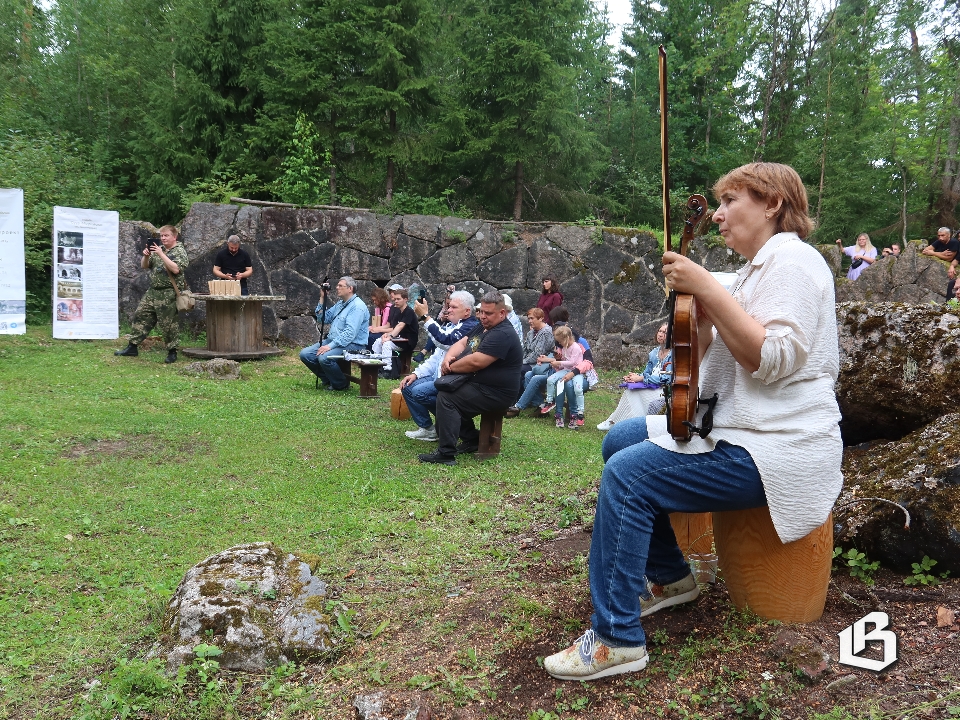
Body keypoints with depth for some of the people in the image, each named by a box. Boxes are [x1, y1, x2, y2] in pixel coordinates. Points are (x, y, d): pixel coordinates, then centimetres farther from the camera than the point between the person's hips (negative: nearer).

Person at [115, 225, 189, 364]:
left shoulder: (180, 251, -5)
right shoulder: (158, 249, 14)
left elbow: (176, 269, -21)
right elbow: (144, 266, 17)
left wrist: (161, 254, -22)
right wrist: (146, 256, -4)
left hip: (169, 294, -7)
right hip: (153, 291, 7)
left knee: (168, 323, -3)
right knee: (141, 316, 7)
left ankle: (172, 352, 8)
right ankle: (132, 347, 15)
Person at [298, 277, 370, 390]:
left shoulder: (357, 306, -14)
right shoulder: (340, 304, 18)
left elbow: (350, 333, -24)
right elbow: (324, 319, 19)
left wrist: (330, 346, -28)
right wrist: (322, 299, 10)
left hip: (352, 345, -10)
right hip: (332, 340, 10)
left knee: (324, 358, -33)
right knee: (305, 354, -4)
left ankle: (342, 384, -8)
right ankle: (328, 380, 8)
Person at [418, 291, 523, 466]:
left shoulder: (502, 335, -21)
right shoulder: (484, 327, 14)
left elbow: (476, 362, -28)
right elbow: (462, 343, 15)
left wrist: (451, 368, -13)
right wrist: (448, 358, -7)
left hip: (495, 392, -11)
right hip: (478, 384, 11)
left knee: (446, 399, -21)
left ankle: (446, 454, -22)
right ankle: (471, 439, 17)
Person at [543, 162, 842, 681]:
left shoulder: (792, 259, -12)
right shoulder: (761, 267, 18)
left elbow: (771, 358, -26)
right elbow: (717, 355, 16)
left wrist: (706, 288, -24)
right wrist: (698, 308, -2)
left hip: (777, 449, -11)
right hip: (736, 426, 11)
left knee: (627, 476, -22)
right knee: (620, 440, 10)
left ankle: (616, 639, -13)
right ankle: (668, 576, 21)